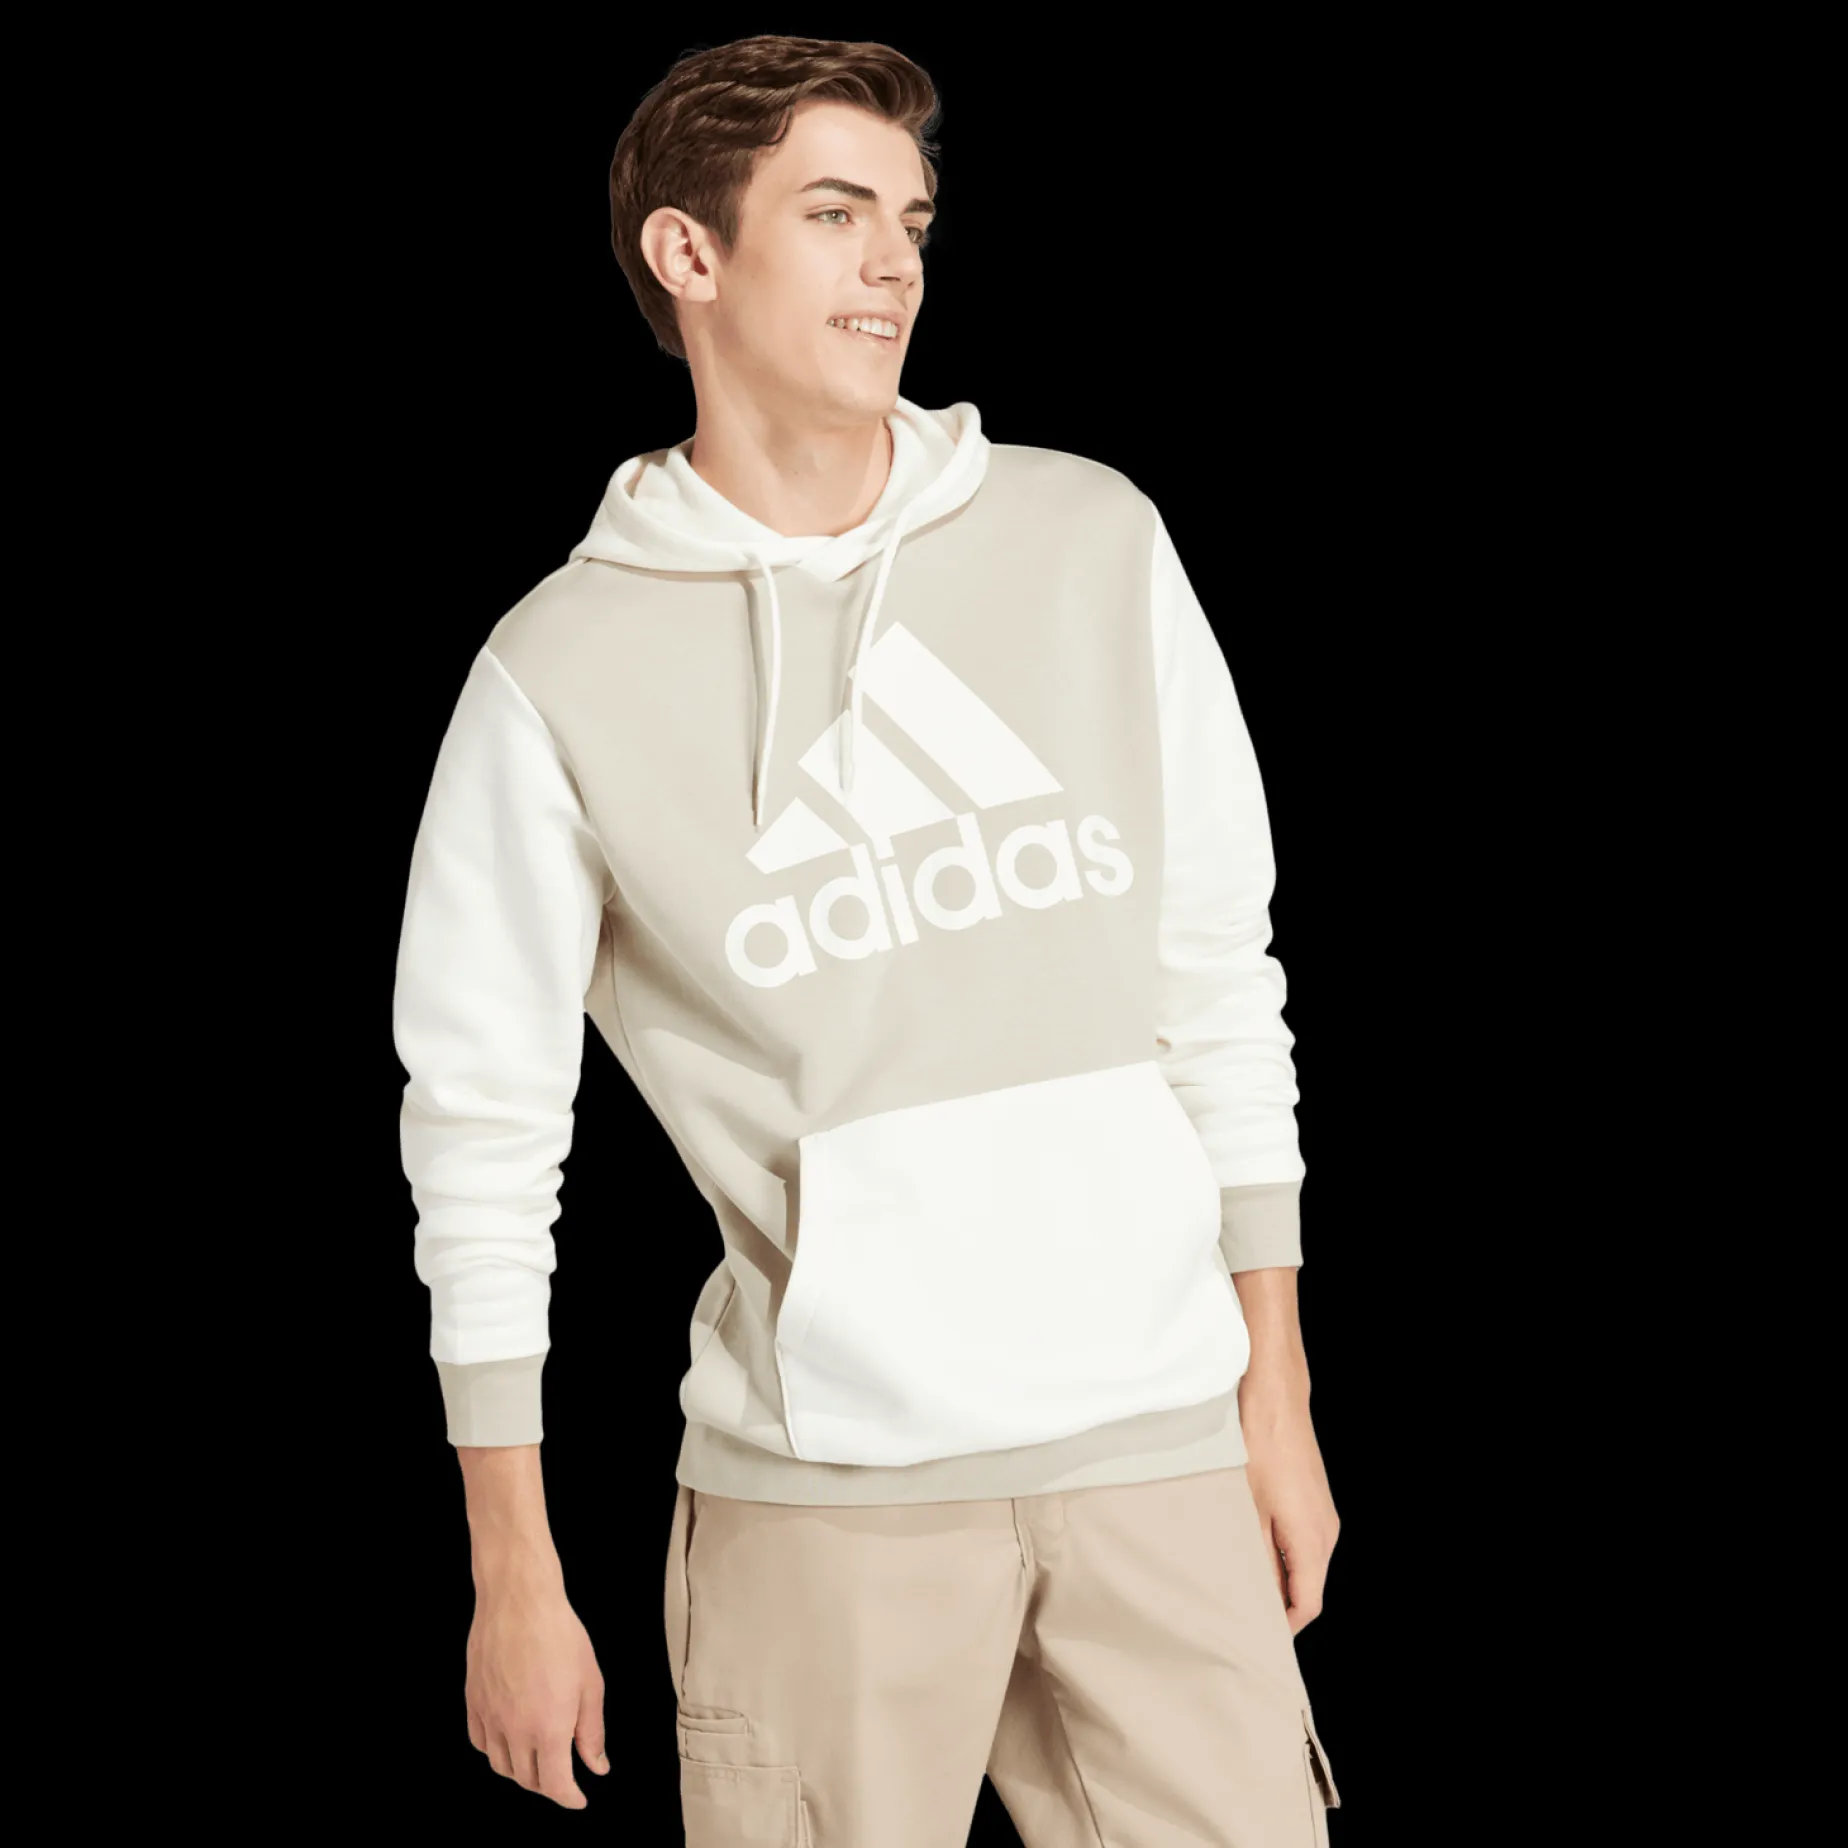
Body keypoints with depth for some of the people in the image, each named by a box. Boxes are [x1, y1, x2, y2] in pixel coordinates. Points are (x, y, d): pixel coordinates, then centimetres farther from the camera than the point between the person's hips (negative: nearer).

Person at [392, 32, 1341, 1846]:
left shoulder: (1093, 540, 5)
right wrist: (516, 1578, 1)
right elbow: (480, 1128, 0)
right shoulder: (563, 670, -4)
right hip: (825, 1487, -2)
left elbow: (1220, 977, 10)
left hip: (1160, 1443, 3)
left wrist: (1276, 1389, 9)